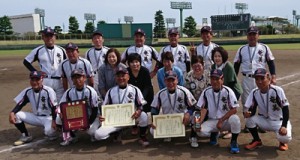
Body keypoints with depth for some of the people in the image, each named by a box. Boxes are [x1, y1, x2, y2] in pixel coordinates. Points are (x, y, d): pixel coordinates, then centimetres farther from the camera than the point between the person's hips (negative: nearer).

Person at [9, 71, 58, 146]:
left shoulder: (48, 91, -18)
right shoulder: (27, 91, -4)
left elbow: (54, 107, -17)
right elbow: (20, 104, -2)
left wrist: (54, 121, -27)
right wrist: (12, 112, -22)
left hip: (48, 117, -5)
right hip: (35, 117, 5)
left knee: (48, 131, -35)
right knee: (16, 115, -12)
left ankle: (51, 131, 6)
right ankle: (26, 136, 5)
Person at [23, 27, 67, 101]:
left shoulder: (61, 50, 6)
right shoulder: (38, 50, 0)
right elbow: (26, 61, 7)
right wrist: (36, 72, -2)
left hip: (59, 81, 2)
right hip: (45, 81, -2)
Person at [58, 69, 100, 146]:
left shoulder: (91, 91, -13)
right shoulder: (69, 92, -4)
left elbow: (95, 110, -11)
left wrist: (89, 123, -20)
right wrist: (60, 112, -27)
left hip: (90, 117, -3)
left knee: (92, 132, -29)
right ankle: (69, 136, 2)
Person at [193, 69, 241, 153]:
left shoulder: (228, 91, -11)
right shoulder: (206, 92, -4)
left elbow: (234, 110, -14)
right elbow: (203, 109, -4)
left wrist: (221, 120, -19)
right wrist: (200, 122, -20)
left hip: (226, 120, -2)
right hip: (212, 121, 2)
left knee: (235, 119, -36)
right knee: (200, 131, -25)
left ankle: (234, 142, -7)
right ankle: (214, 133, 13)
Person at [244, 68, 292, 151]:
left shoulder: (277, 90, -22)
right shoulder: (254, 92, -11)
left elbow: (285, 109, -21)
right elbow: (252, 110, -11)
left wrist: (284, 126, -32)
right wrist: (248, 113, -35)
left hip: (279, 122, -3)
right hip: (264, 121, 4)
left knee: (285, 138, -31)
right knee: (250, 119, -24)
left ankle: (282, 141, 10)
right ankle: (257, 141, 2)